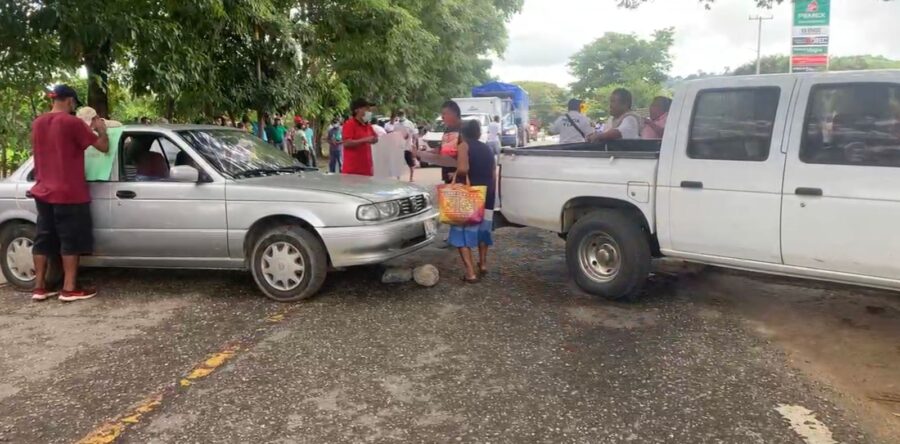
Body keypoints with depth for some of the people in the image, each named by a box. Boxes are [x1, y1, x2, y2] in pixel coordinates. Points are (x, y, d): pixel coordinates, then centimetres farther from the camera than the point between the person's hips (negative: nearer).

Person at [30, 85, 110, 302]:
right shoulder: (72, 122, -12)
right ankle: (69, 289, 2)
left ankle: (39, 287, 15)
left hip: (43, 193, 7)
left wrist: (86, 130, 27)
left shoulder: (37, 123, 10)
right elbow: (103, 147, -10)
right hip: (69, 194, -7)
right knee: (71, 240, 0)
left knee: (43, 239, 11)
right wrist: (101, 129, 9)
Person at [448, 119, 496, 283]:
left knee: (462, 232, -2)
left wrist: (454, 175, -3)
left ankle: (471, 272, -10)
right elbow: (493, 175, 15)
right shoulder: (488, 149, 14)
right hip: (486, 195, 7)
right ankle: (483, 263, 33)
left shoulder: (464, 145, -5)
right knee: (482, 229, 25)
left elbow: (463, 169, -22)